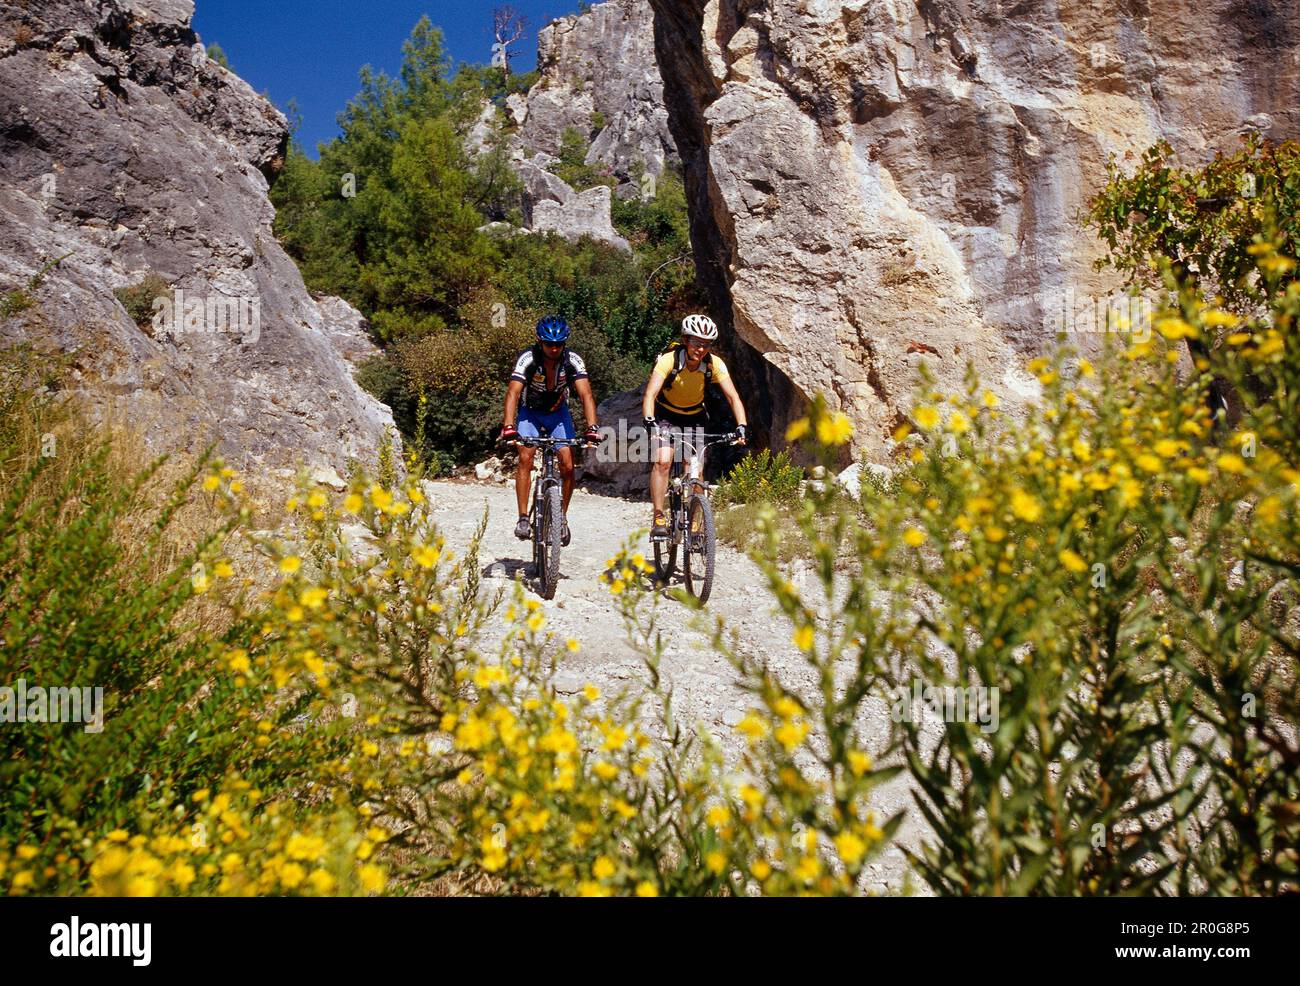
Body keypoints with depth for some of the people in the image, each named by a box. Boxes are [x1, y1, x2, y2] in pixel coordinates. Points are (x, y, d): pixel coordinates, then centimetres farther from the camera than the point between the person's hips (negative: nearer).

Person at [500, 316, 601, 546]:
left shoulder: (573, 360, -23)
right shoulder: (528, 358, -26)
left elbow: (586, 394, -31)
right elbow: (513, 392, -36)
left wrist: (592, 428, -46)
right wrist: (508, 427, -51)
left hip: (558, 413, 1)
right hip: (531, 412, -1)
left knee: (568, 466, -11)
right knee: (525, 457, -23)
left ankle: (562, 517, 9)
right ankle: (523, 518, -17)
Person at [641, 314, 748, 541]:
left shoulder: (714, 364, -21)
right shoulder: (668, 360, -28)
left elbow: (733, 396, -24)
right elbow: (650, 394, -36)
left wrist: (742, 426, -39)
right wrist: (649, 422, -53)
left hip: (695, 417, 2)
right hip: (666, 415, -2)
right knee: (662, 462, -22)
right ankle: (659, 518, -15)